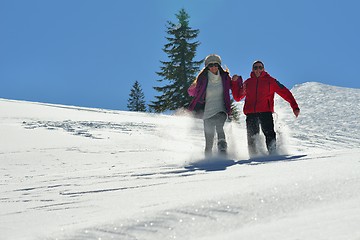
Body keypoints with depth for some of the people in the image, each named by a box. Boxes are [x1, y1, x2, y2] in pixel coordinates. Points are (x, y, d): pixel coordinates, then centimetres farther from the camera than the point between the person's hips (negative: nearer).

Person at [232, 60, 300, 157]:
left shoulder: (270, 81, 10)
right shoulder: (248, 82, 19)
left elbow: (285, 92, 6)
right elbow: (237, 97, 23)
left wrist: (295, 107, -2)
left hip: (265, 112, -3)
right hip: (251, 113, 3)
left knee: (269, 134, -19)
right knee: (251, 137, -2)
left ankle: (273, 153, -21)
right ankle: (254, 156, 3)